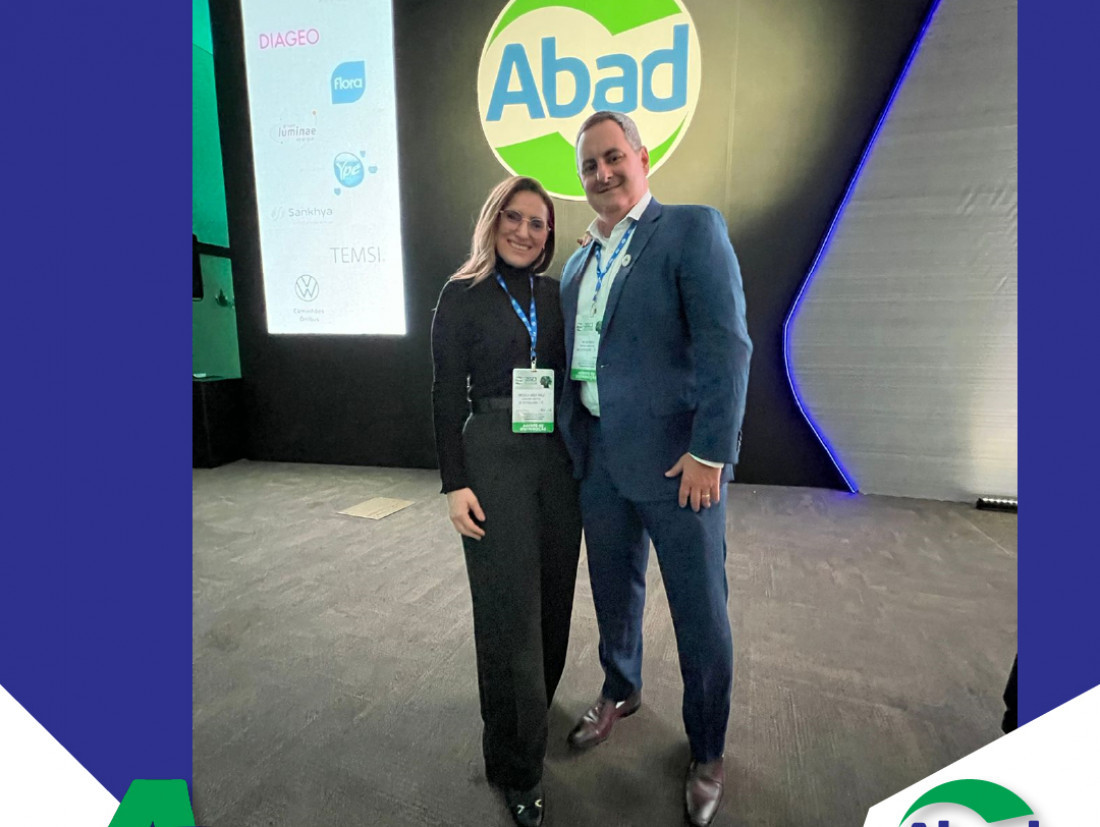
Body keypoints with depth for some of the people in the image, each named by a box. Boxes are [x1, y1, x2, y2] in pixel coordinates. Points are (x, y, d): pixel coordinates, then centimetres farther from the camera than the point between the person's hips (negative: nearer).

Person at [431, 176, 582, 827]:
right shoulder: (463, 295, -1)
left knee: (554, 594, 14)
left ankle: (538, 700, 42)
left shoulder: (557, 295, 10)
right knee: (509, 608, 0)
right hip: (494, 460, -4)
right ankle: (518, 767, 18)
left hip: (559, 459, 5)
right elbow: (447, 396, -4)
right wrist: (456, 483, -9)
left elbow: (573, 378, 11)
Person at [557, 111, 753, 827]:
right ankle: (621, 692, 48)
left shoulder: (693, 229, -5)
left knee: (700, 611, 8)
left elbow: (726, 346, -14)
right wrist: (573, 445, 11)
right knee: (614, 589, 21)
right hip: (598, 458, 6)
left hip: (675, 459, -5)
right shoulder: (578, 262, 15)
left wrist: (709, 453, -19)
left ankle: (708, 753, 32)